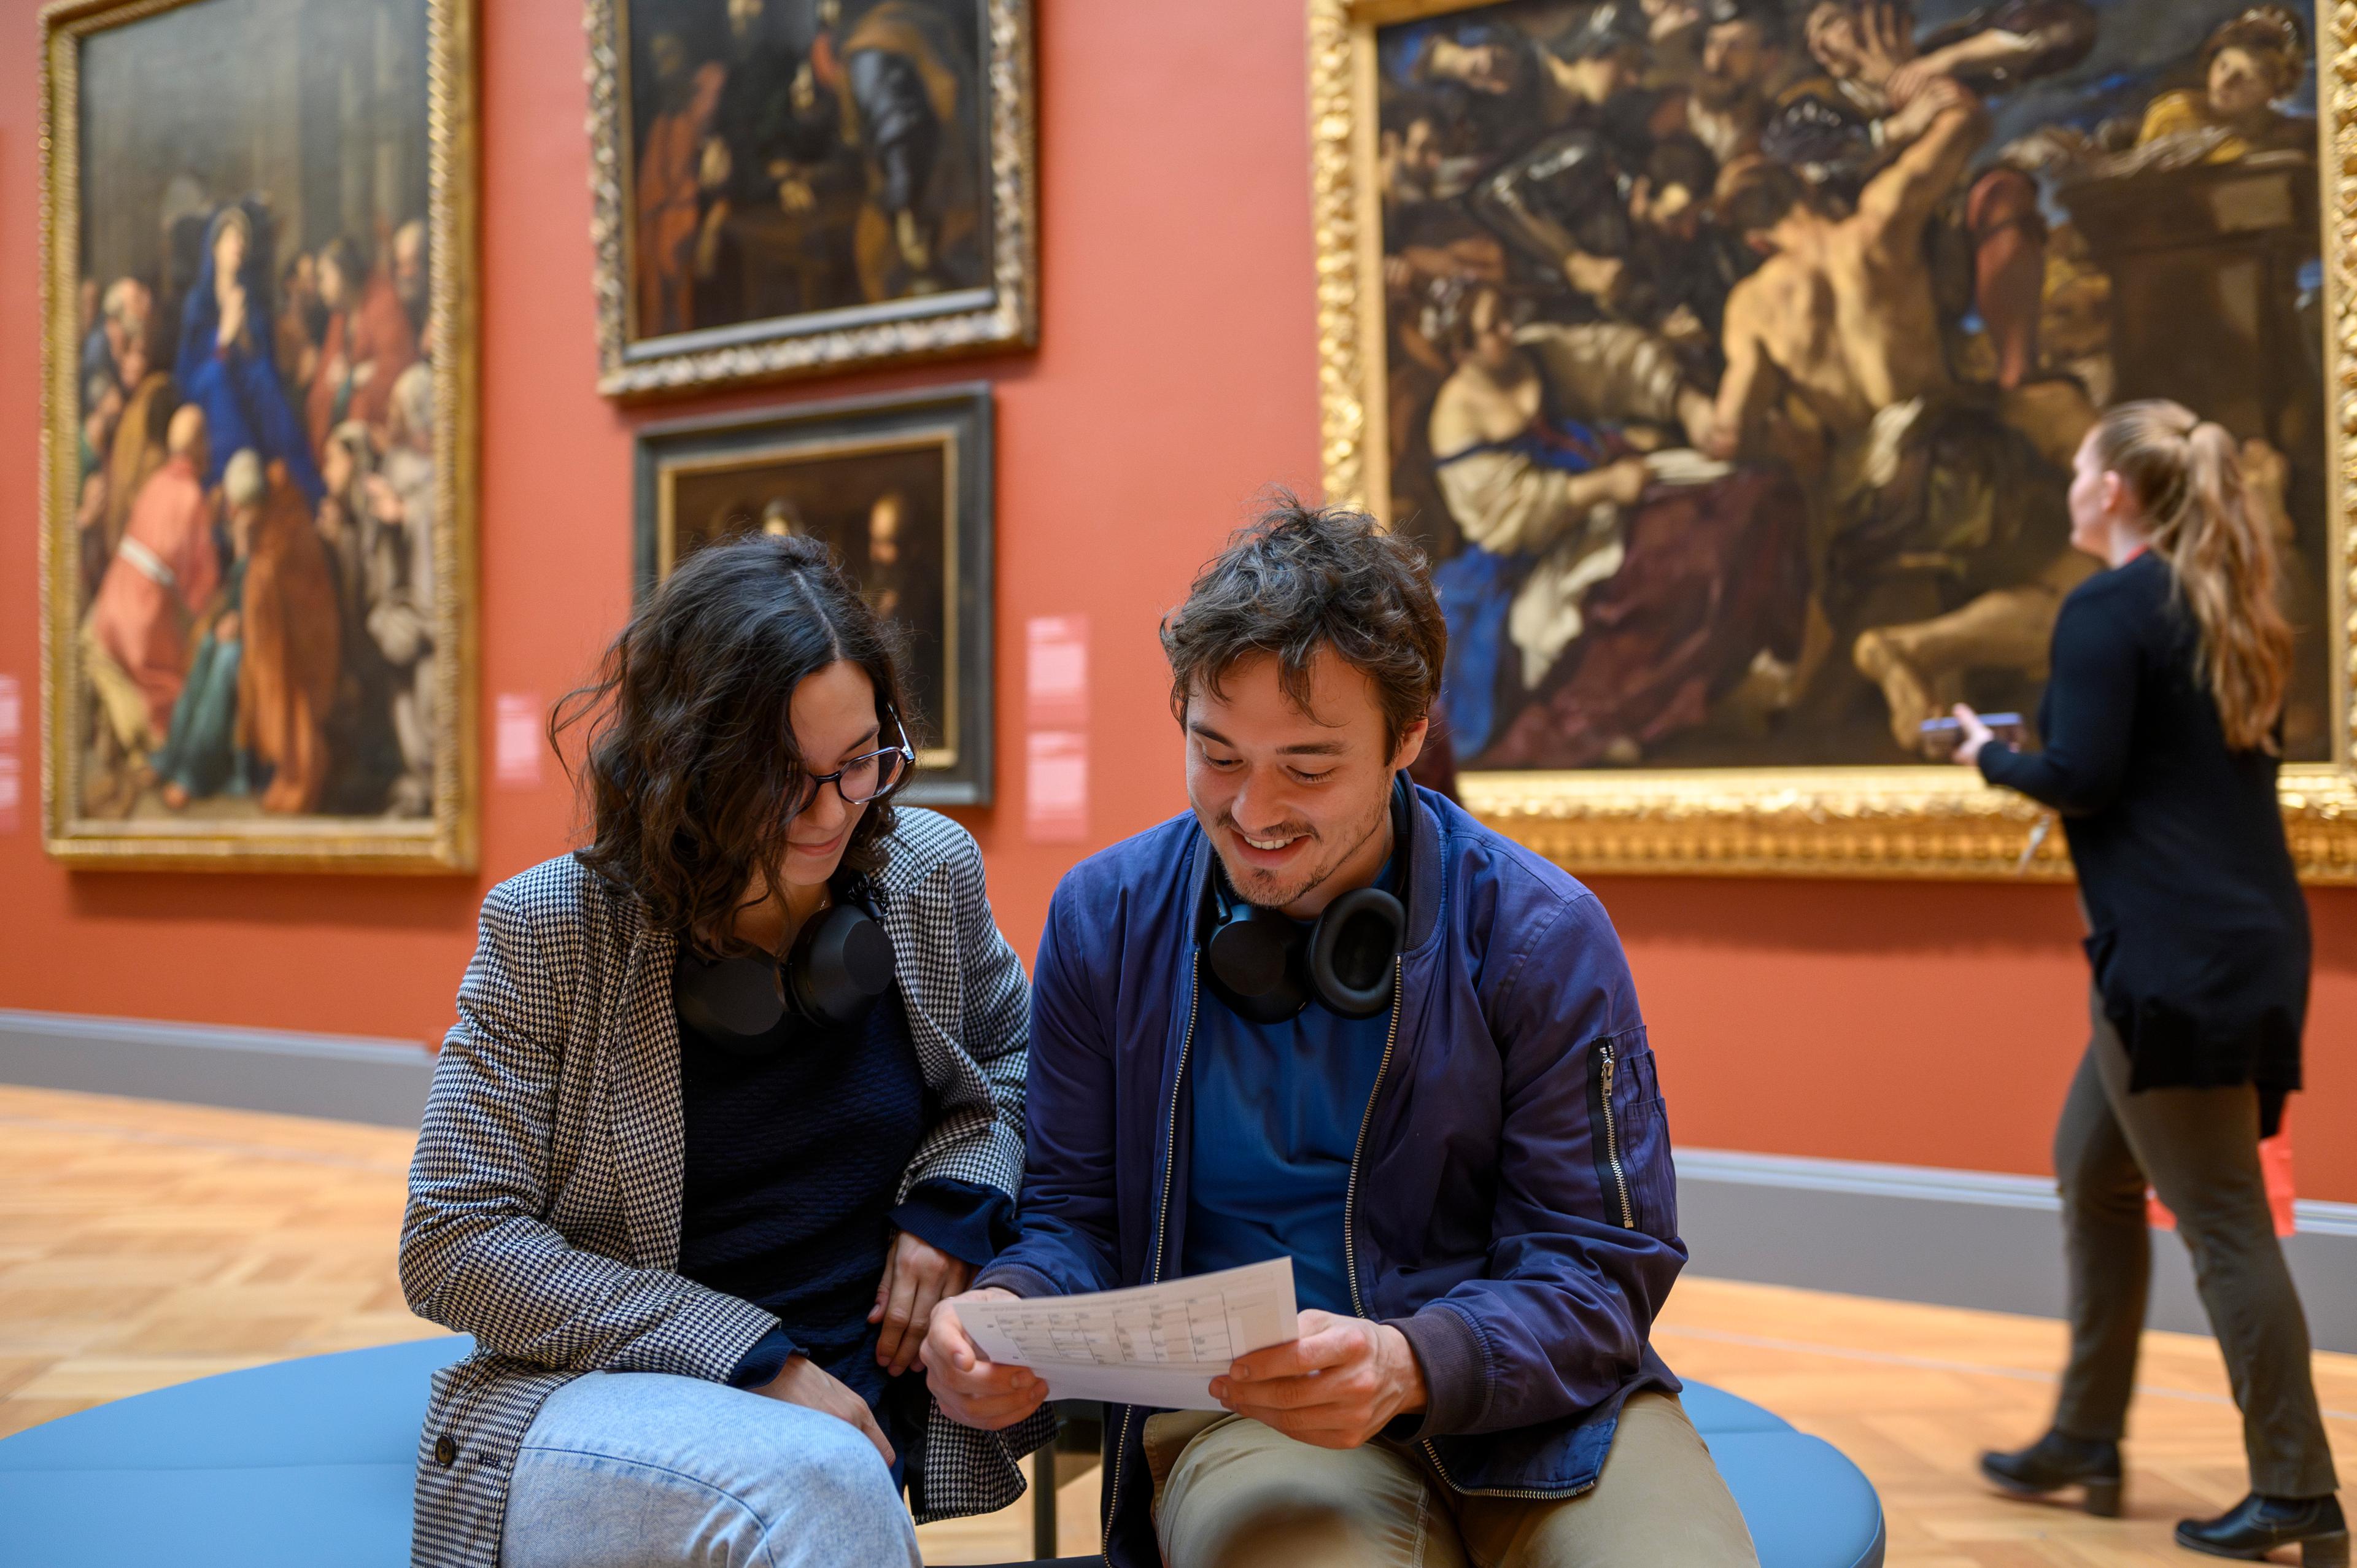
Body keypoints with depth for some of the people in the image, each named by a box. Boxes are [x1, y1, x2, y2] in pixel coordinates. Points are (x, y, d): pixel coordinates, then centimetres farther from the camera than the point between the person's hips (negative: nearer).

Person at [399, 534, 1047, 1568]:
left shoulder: (930, 874, 2)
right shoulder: (553, 931, -8)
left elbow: (1008, 1062, 21)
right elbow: (452, 1245, -8)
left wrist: (954, 1206, -2)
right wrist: (750, 1356, -15)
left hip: (860, 1405, 3)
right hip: (609, 1399, -3)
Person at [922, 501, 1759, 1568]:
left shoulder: (1542, 935, -5)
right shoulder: (1104, 919, 1)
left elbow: (1598, 1270, -5)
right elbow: (1074, 1215, 8)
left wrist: (1411, 1363, -24)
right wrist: (1009, 1312, -16)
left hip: (1526, 1393, 1)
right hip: (1247, 1414, -1)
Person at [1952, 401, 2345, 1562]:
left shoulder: (2106, 609, -11)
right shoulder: (2227, 611, 15)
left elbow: (2082, 778, -16)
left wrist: (1992, 755, 2)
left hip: (2176, 952, -10)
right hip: (2250, 934, 10)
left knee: (2221, 1220, -2)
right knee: (2092, 1170, 19)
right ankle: (2085, 1439, 26)